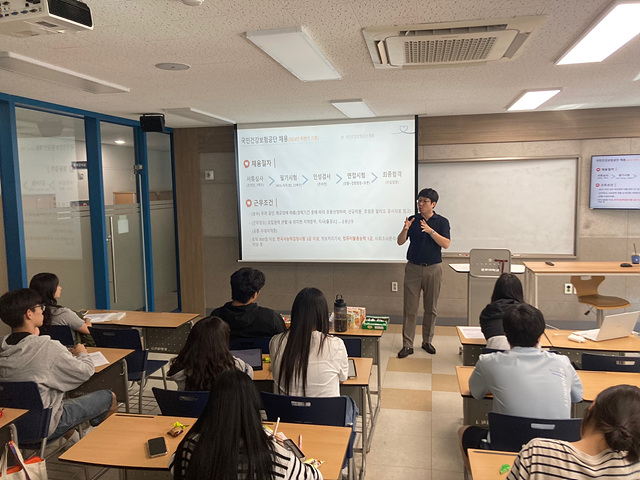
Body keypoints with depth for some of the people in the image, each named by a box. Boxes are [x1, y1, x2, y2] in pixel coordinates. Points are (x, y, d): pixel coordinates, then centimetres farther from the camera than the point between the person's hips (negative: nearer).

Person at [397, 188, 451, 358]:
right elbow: (400, 242, 0)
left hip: (433, 268, 0)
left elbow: (446, 244, -12)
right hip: (413, 268, 0)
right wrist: (405, 229, -20)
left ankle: (427, 341, 24)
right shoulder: (413, 220, 4)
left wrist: (431, 231, -24)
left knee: (431, 308, 9)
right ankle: (407, 345, 4)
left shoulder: (442, 222, 0)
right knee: (410, 308, -1)